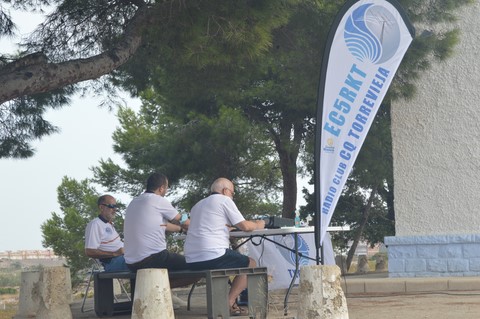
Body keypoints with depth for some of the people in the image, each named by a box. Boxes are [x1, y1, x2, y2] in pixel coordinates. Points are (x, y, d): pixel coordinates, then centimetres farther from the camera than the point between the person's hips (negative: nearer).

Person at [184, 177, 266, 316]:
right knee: (251, 264, 14)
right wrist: (258, 225, 18)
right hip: (213, 256, -7)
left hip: (191, 261, 8)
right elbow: (245, 226, -1)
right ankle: (228, 303, 1)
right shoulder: (224, 200, 2)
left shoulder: (197, 205, 23)